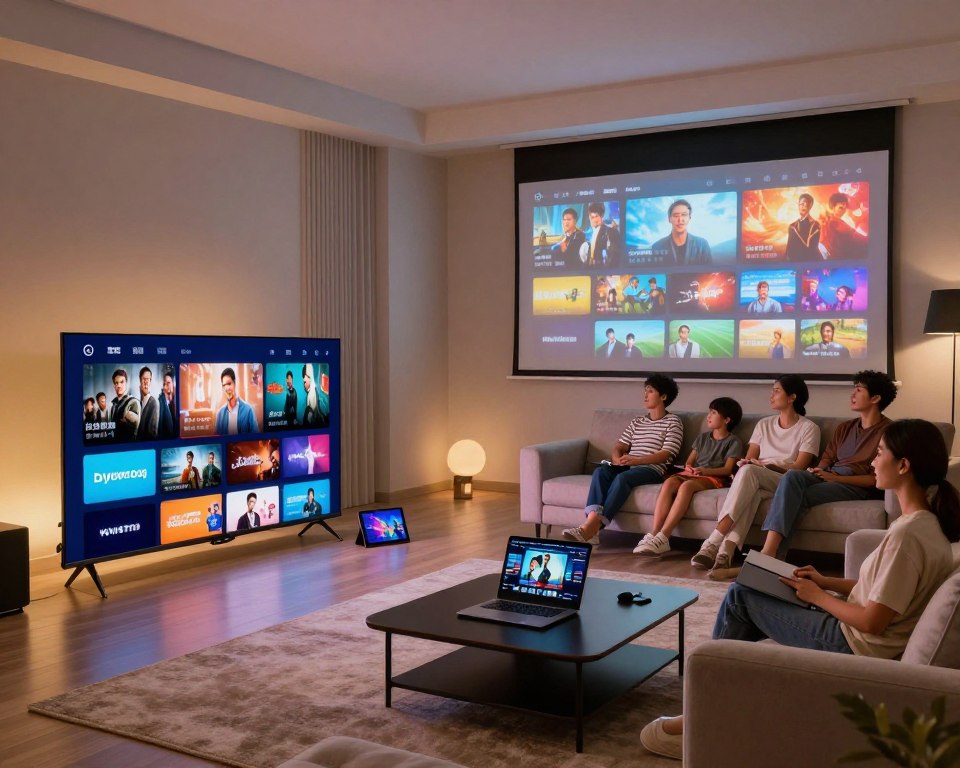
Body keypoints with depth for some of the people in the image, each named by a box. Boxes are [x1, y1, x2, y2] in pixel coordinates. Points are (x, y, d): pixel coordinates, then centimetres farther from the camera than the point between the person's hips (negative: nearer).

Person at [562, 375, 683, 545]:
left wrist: (636, 460, -21)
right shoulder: (636, 422, 25)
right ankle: (591, 521, -45)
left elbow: (666, 454, -7)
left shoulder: (673, 422, 6)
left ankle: (593, 527, -46)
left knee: (623, 477, -36)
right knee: (601, 471, -26)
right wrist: (617, 459, -9)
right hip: (628, 467, 6)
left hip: (653, 469, -5)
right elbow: (619, 447, 18)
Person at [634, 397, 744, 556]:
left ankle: (662, 538, -46)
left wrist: (704, 470, -18)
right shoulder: (702, 437, 26)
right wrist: (688, 468, -3)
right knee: (669, 482, -31)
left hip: (715, 478, -5)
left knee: (686, 486, -38)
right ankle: (653, 534, -42)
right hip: (692, 474, 5)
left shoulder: (733, 442, 8)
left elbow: (727, 469, -3)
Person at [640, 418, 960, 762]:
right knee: (742, 593, 14)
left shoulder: (907, 533, -27)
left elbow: (873, 621, -26)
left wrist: (818, 596, -10)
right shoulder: (928, 522, 2)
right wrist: (826, 582, 5)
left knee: (740, 597, 0)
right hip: (857, 635, 9)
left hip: (855, 645, -9)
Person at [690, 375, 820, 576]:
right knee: (751, 491, -37)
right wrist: (745, 463, -11)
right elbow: (749, 459, 13)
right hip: (758, 483, 4)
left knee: (749, 472, -36)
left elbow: (799, 467, -6)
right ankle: (726, 551, -57)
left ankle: (713, 542, -48)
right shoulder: (764, 424, 22)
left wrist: (767, 465, -18)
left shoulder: (809, 428, 6)